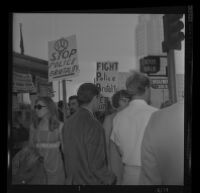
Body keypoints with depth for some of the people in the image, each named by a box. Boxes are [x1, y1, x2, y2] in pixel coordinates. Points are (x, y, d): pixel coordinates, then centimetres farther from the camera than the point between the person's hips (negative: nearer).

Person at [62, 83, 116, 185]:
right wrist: (111, 179, -7)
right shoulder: (94, 126, -20)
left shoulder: (68, 123, 2)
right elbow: (97, 165, -21)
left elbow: (67, 155, 8)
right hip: (91, 181, -7)